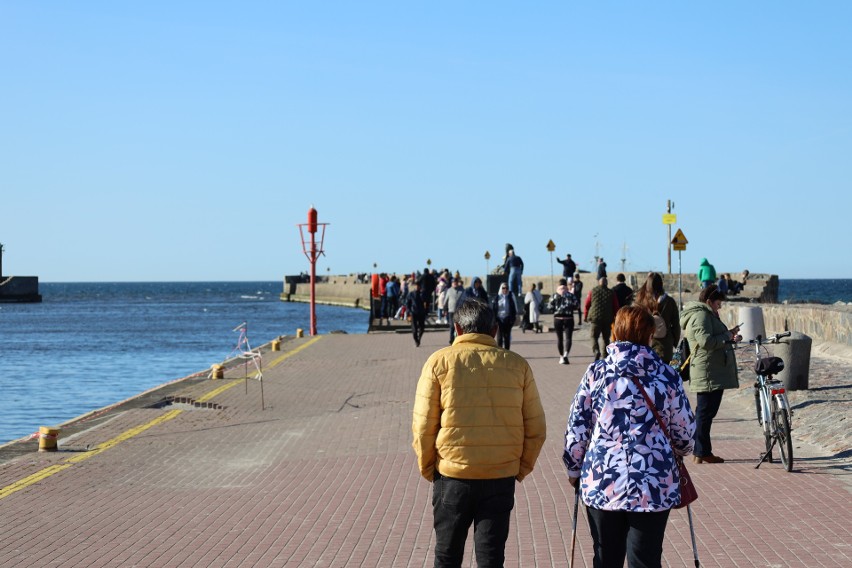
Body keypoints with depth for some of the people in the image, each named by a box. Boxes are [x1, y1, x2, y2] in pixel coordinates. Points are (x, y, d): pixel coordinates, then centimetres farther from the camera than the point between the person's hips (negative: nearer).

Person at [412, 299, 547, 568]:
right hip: (502, 478, 1)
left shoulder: (439, 361, -4)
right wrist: (521, 469, 13)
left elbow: (423, 426, -5)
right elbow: (536, 428, 2)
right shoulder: (516, 365, 1)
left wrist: (427, 469, 8)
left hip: (452, 475, -1)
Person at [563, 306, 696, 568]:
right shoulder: (667, 376, 0)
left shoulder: (596, 372, 0)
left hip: (601, 484, 1)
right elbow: (684, 431, 8)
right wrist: (681, 449, 31)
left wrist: (574, 470, 16)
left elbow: (576, 428, 3)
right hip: (655, 487, -1)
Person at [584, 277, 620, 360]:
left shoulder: (592, 291, 2)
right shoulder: (611, 293, 3)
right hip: (607, 319, 1)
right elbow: (616, 307, 4)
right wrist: (615, 318, 14)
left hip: (595, 318, -1)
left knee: (594, 336, 4)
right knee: (606, 338, 12)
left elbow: (587, 304, 5)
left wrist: (586, 316, 17)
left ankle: (596, 351, -21)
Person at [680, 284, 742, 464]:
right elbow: (706, 341, -25)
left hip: (713, 373, 11)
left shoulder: (706, 315, 22)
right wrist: (727, 337, -14)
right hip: (708, 374, -11)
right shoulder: (700, 316, -14)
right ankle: (701, 453, -6)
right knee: (705, 412, -8)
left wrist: (728, 334, 17)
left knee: (706, 412, 12)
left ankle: (702, 451, 16)